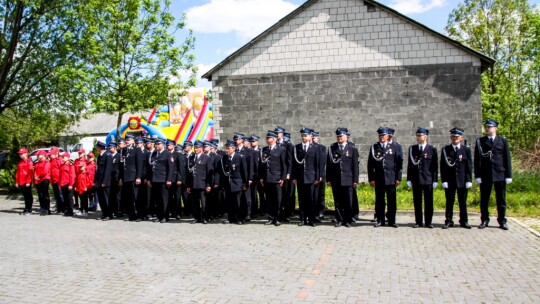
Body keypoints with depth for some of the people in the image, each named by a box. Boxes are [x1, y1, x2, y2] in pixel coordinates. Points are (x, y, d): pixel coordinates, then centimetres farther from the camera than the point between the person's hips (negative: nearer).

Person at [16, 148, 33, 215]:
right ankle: (26, 209, 19)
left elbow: (30, 172, -12)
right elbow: (17, 173, 16)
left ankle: (29, 210, 4)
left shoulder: (29, 162, -5)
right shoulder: (20, 163, 16)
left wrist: (28, 182, -17)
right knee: (25, 196, 12)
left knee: (28, 196, 0)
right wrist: (17, 182, 11)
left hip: (27, 182, -6)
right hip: (21, 183, 6)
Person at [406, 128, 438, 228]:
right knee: (417, 202, 6)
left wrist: (435, 180, -2)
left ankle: (428, 222, 12)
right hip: (415, 179, 2)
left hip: (428, 179, -2)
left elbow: (435, 166, 2)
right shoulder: (412, 149, 8)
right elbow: (410, 164, 9)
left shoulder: (432, 149, 2)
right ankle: (418, 222, 13)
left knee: (428, 202, 3)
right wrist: (409, 179, 5)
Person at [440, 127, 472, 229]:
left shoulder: (466, 150, 5)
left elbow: (469, 166, 3)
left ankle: (464, 221, 17)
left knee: (463, 202, 8)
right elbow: (443, 166, 0)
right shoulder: (445, 150, 3)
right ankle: (448, 221, 12)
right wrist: (444, 180, -6)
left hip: (462, 180, 0)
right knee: (449, 202, 5)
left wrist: (469, 180, -4)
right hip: (449, 181, 0)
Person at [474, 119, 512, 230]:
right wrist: (477, 175, -4)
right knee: (484, 200, 5)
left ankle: (502, 221, 15)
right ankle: (484, 220, 15)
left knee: (501, 199, 6)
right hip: (485, 175, 0)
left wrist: (508, 175, -1)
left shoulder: (503, 140, 6)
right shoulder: (480, 141, 4)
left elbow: (507, 158, 4)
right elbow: (477, 160, 2)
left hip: (500, 174, 0)